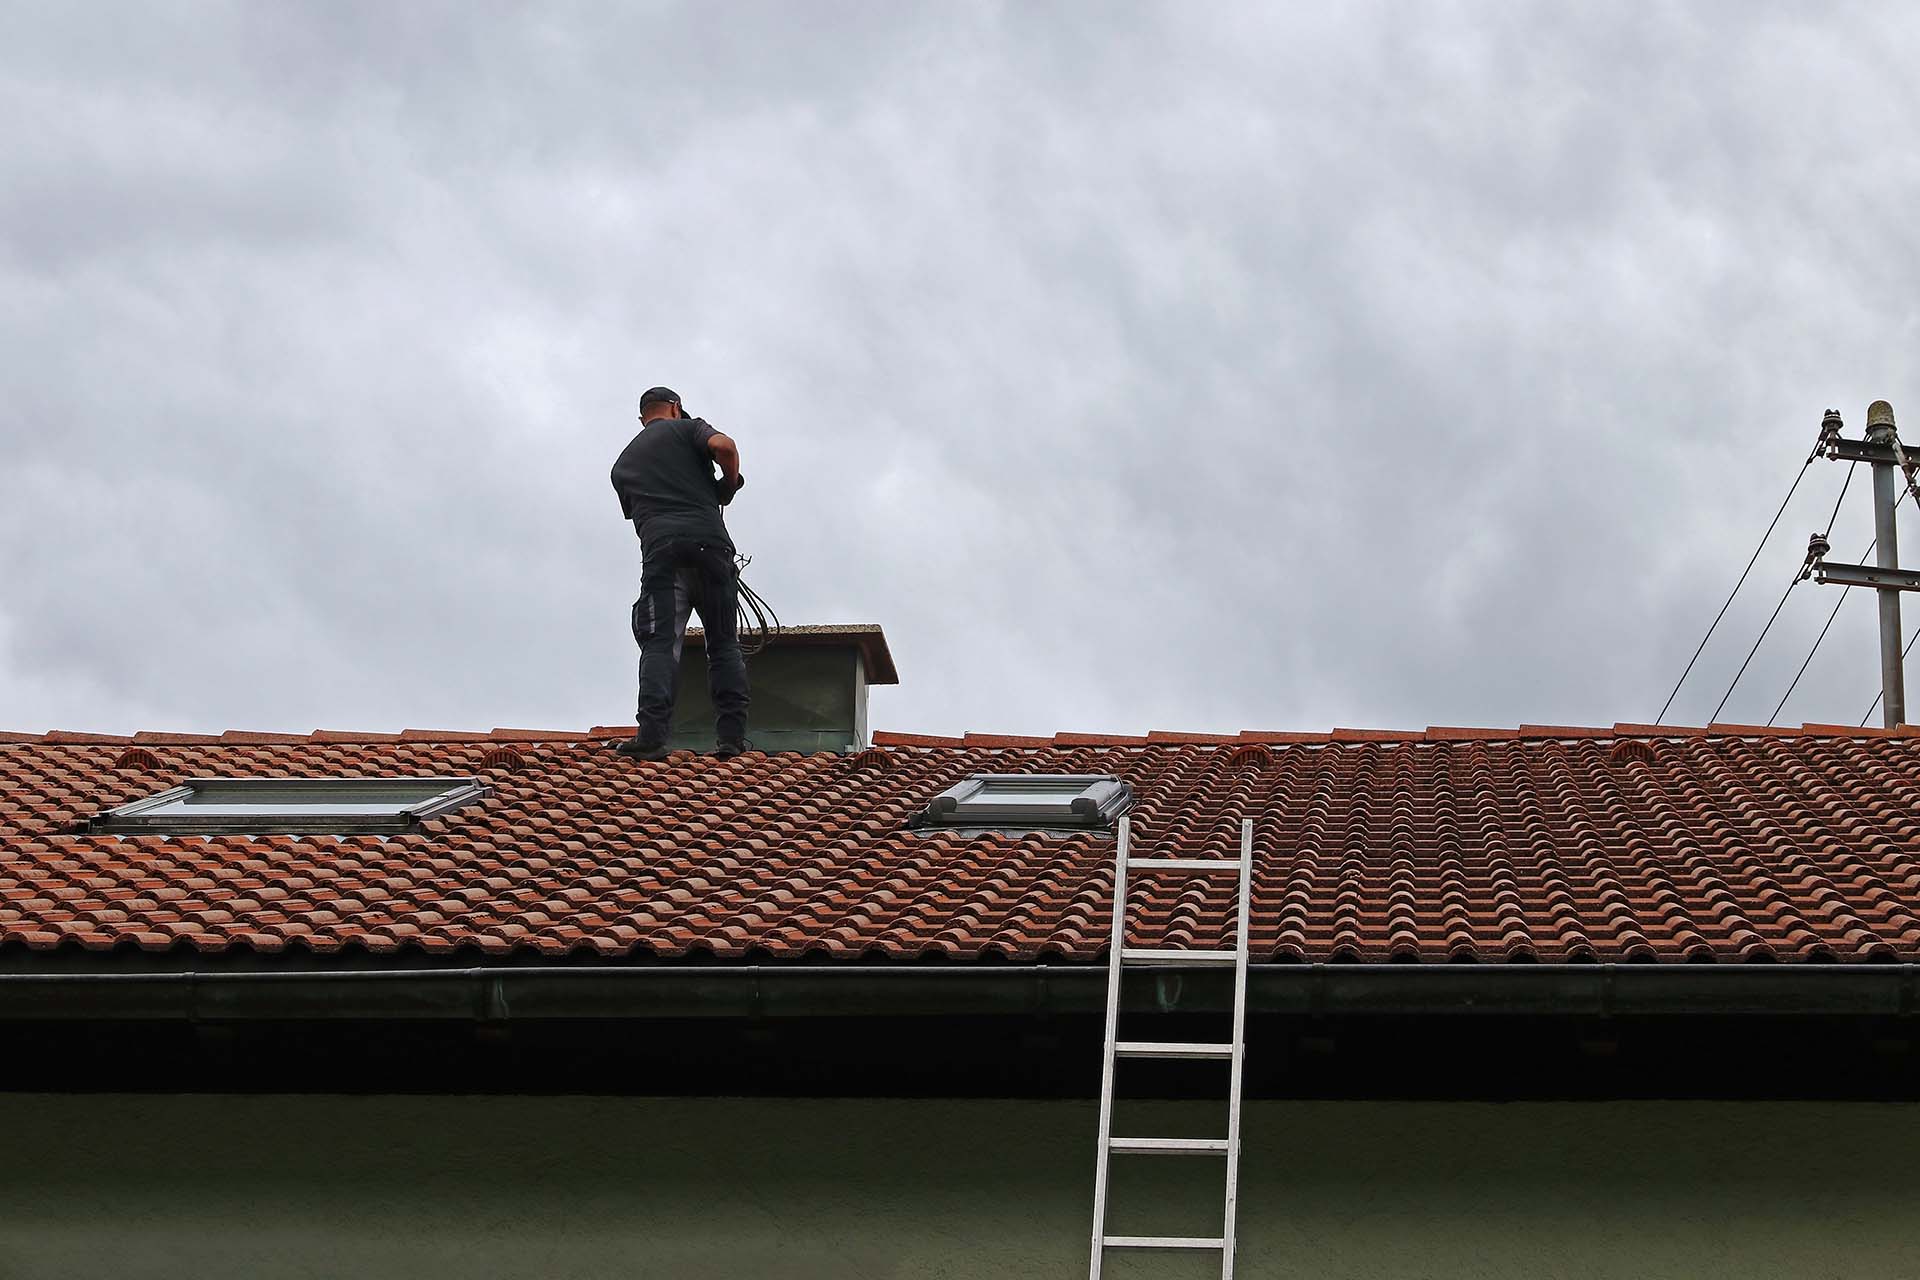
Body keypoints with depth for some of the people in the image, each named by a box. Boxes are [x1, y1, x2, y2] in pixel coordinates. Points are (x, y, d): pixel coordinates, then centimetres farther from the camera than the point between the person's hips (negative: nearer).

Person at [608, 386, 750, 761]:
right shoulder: (687, 428, 16)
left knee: (661, 645, -8)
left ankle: (652, 736, -25)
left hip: (659, 549, 1)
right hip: (709, 540, -1)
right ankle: (732, 737, -3)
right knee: (724, 644, 6)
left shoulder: (624, 462, 29)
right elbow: (723, 446, -4)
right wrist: (730, 484, 13)